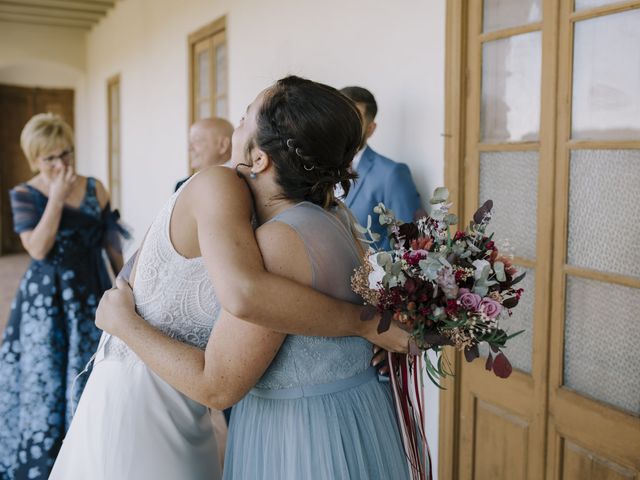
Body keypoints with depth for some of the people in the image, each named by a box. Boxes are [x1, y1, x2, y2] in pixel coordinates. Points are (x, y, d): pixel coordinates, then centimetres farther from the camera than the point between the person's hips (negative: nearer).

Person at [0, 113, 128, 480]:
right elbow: (38, 249, -17)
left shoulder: (95, 189, -1)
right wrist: (57, 198, -18)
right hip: (45, 300, -1)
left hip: (90, 294, 1)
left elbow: (112, 244, 4)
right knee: (44, 377, 9)